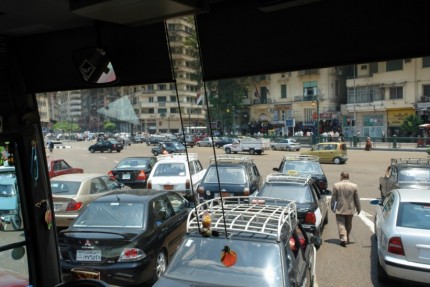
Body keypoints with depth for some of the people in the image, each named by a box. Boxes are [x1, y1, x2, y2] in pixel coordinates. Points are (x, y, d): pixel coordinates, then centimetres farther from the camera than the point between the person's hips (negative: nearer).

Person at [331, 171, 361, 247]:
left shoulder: (336, 185, -9)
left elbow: (333, 198, -4)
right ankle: (347, 239, 27)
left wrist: (333, 207, 7)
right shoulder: (354, 186, -4)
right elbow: (357, 199, 2)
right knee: (348, 224, 16)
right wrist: (358, 208, 13)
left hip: (339, 209, -2)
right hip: (350, 210, 2)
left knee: (341, 224, 1)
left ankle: (343, 239, -12)